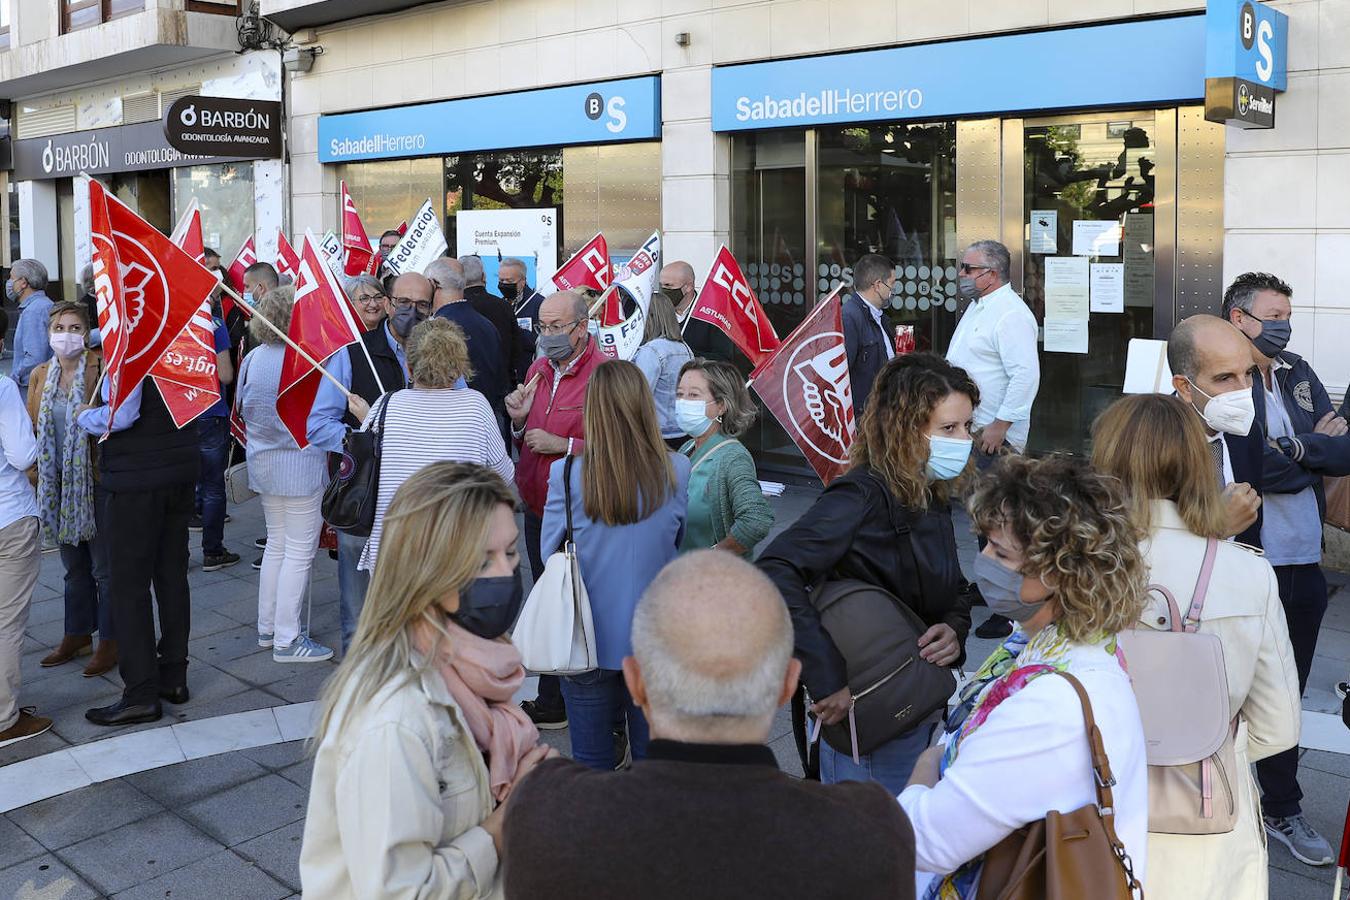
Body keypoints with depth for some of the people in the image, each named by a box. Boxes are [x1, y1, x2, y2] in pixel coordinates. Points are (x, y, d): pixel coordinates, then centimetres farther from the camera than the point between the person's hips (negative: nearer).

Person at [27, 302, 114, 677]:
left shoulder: (101, 369, -11)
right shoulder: (40, 376, 8)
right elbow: (31, 429, 13)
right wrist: (34, 473, 7)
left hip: (96, 481, -6)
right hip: (58, 483, 6)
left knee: (105, 566, 2)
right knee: (74, 566, 18)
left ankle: (111, 641, 13)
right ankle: (78, 635, 31)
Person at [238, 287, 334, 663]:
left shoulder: (252, 358, 3)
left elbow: (245, 407, 13)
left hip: (263, 463, 8)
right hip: (299, 465, -8)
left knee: (277, 544, 20)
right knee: (299, 551, 2)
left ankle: (267, 628, 28)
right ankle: (287, 639, 7)